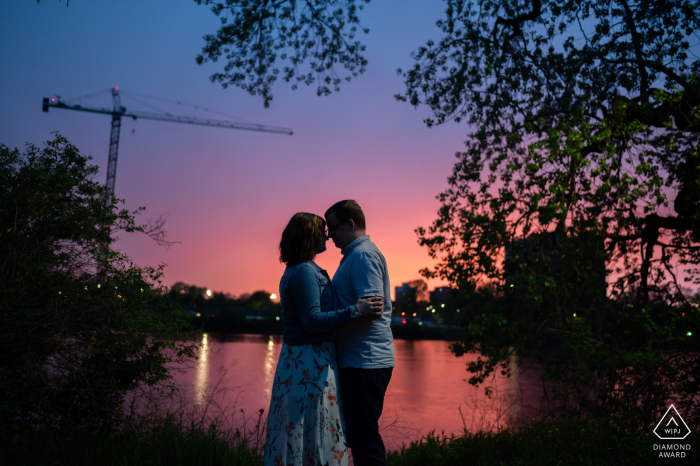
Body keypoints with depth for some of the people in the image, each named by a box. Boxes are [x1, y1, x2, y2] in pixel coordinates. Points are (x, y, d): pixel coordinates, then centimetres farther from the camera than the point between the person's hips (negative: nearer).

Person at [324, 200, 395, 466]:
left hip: (365, 361, -11)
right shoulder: (356, 254, 20)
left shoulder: (363, 255, -13)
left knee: (364, 437, -4)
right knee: (359, 435, 16)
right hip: (357, 359, 11)